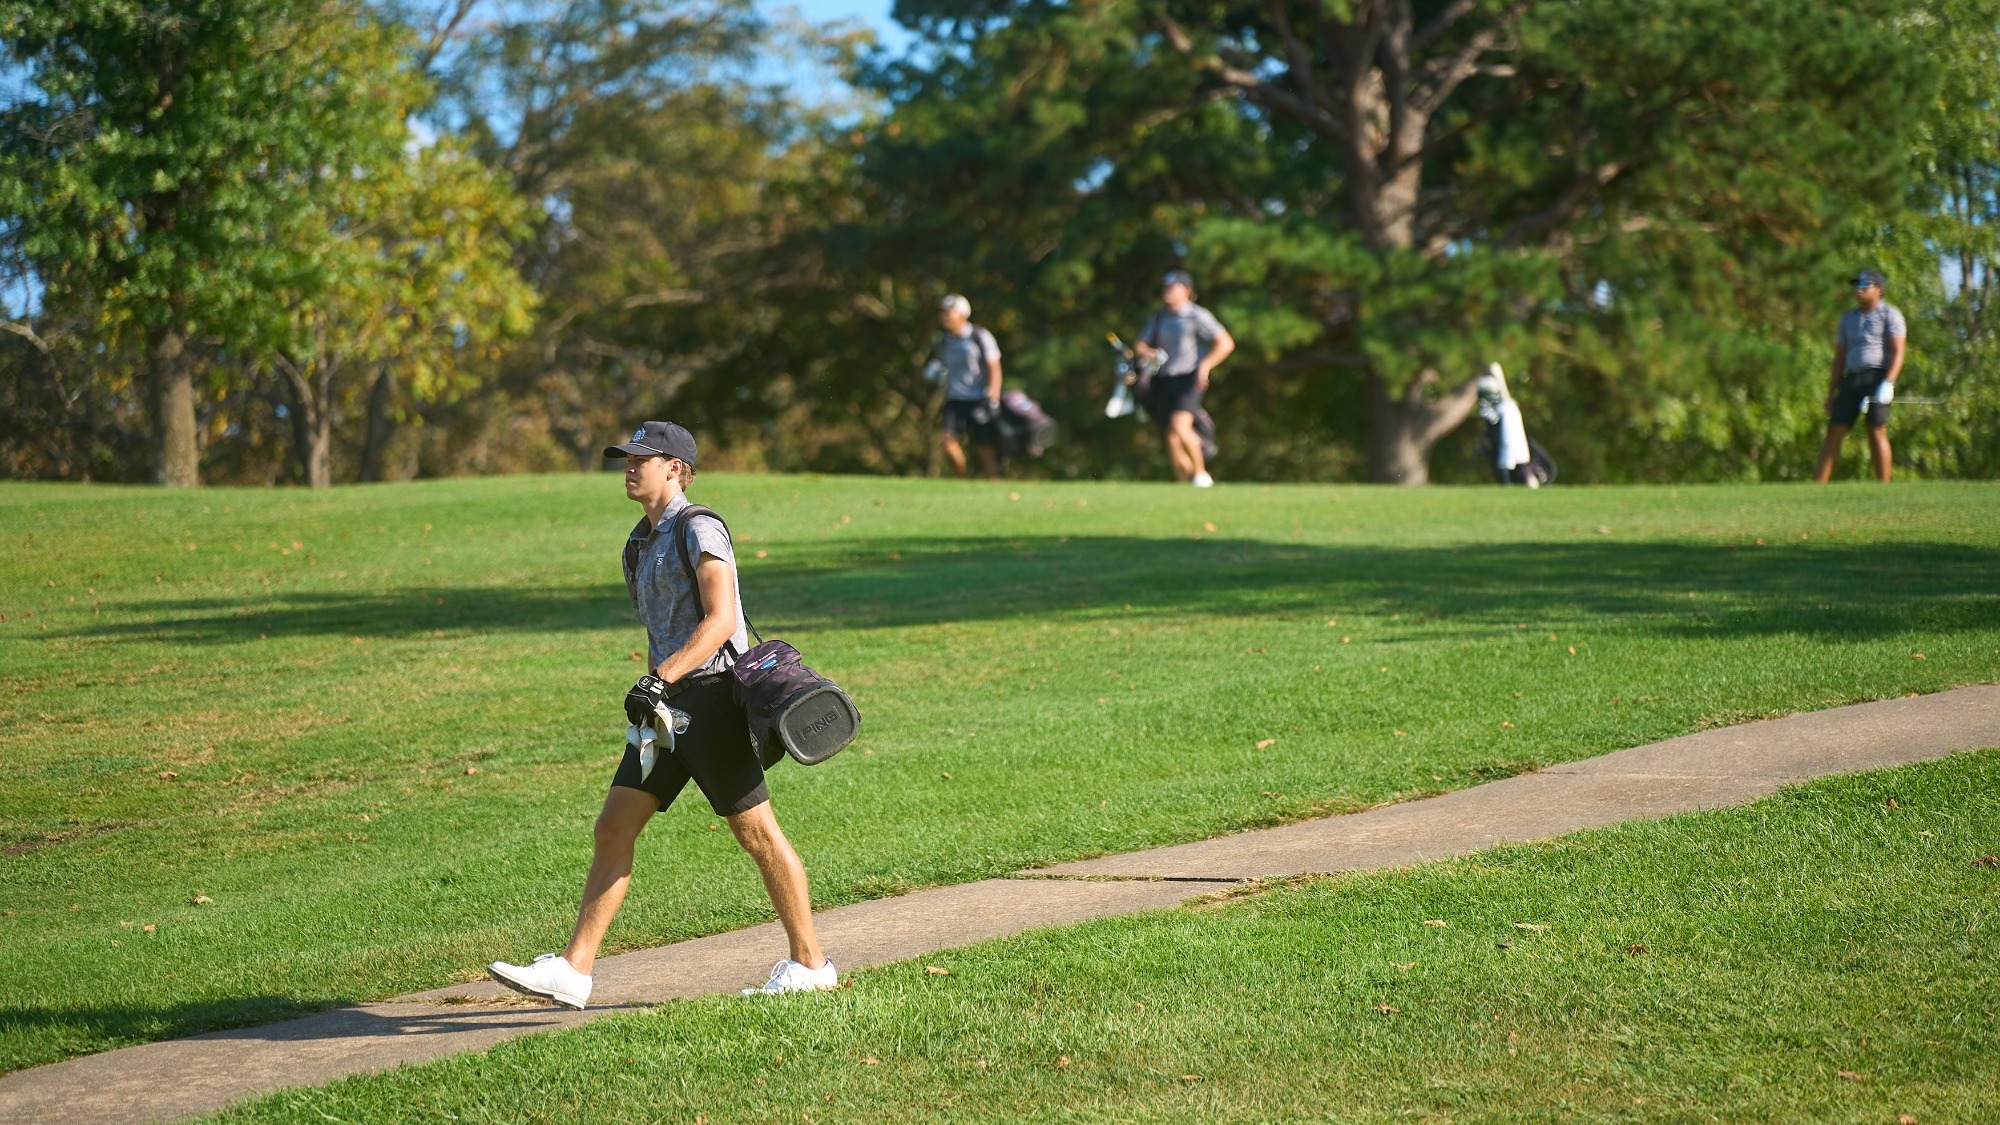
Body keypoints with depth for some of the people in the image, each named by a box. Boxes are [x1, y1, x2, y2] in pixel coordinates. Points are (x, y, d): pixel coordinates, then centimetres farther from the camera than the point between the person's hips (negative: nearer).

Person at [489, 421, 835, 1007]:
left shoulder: (698, 530, -9)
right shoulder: (642, 542, 17)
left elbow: (720, 621, -19)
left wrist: (661, 678, -26)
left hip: (710, 695, -9)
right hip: (669, 704, 9)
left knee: (757, 833, -2)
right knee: (613, 828, 2)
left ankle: (809, 964, 9)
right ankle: (573, 970, 1)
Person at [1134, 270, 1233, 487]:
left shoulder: (1197, 315, -2)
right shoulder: (1158, 318, 17)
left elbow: (1226, 343, -5)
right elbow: (1140, 345, 20)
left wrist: (1206, 364, -17)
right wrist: (1145, 352, -4)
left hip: (1189, 380, -6)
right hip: (1164, 381, 6)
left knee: (1180, 425, -26)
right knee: (1171, 438, 0)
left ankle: (1201, 473, -11)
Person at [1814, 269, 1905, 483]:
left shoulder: (1890, 314, 2)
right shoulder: (1848, 317, 20)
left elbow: (1898, 352, -7)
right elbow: (1839, 357, 21)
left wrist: (1888, 383, -21)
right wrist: (1831, 393, 16)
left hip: (1877, 377, -6)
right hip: (1851, 379, 6)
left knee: (1877, 431, -11)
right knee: (1834, 431, -1)